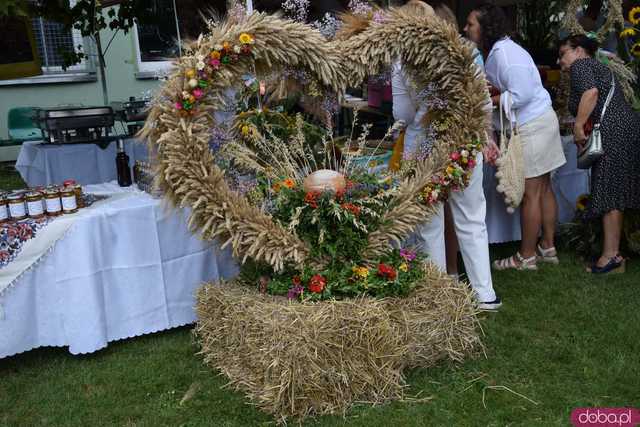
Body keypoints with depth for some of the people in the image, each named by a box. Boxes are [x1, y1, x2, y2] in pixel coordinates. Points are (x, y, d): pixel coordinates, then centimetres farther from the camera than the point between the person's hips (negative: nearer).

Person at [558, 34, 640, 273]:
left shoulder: (580, 65, 1)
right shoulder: (598, 67, 30)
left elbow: (591, 92, -18)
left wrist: (578, 127, -15)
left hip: (614, 131, -9)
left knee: (609, 191, -8)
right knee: (617, 191, 9)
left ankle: (611, 255, -6)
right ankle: (614, 253, 13)